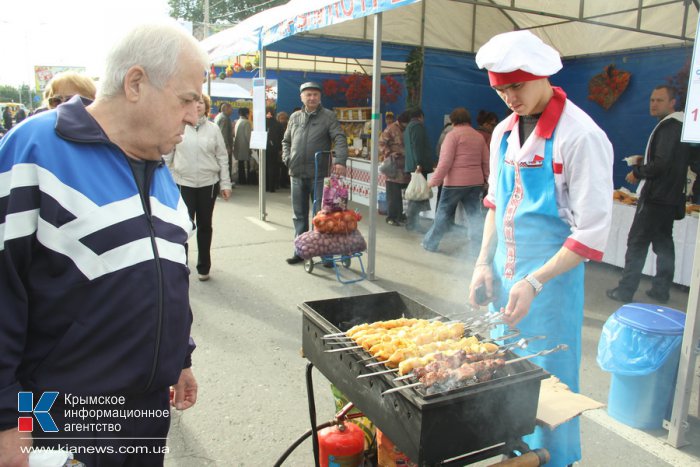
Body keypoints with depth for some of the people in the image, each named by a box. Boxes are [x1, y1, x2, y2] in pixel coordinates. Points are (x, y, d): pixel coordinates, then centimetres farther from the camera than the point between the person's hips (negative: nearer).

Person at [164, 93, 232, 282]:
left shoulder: (213, 128, 2)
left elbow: (222, 157, 4)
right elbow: (167, 156, 3)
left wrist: (225, 183, 0)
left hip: (209, 183, 2)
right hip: (183, 183, -1)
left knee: (205, 225, 11)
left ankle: (204, 266, 23)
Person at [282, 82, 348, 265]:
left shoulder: (328, 116, -1)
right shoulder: (294, 117, 13)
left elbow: (340, 139, -12)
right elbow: (286, 141, 22)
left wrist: (340, 161, -27)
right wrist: (287, 158, 5)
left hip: (318, 174, -4)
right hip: (297, 174, 5)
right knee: (299, 215, 11)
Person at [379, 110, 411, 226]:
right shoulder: (391, 129, -6)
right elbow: (381, 143, -9)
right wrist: (389, 153, -21)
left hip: (405, 167, 6)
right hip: (393, 166, -6)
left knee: (400, 193, 11)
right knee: (393, 194, -3)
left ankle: (399, 215, 21)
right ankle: (391, 217, 4)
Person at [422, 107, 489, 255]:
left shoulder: (453, 134, -7)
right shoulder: (479, 136, 12)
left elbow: (445, 161, -14)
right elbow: (486, 162, 10)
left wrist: (434, 180, -11)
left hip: (455, 182, -5)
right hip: (476, 182, 5)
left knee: (444, 213, 7)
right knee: (474, 213, 7)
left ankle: (430, 243, 20)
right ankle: (479, 247, -1)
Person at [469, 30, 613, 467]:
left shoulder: (580, 136, -16)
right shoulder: (504, 132, 6)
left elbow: (592, 232, -16)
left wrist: (534, 282, -22)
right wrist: (484, 263, 5)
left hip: (551, 278, -7)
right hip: (505, 274, 7)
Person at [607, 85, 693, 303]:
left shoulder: (668, 126, -16)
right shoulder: (680, 125, 15)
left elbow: (662, 164, -23)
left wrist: (637, 172, -10)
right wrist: (645, 162, 11)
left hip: (656, 195, -10)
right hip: (671, 196, 10)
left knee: (637, 243, -5)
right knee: (663, 242, 14)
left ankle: (625, 291, -1)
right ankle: (661, 290, 22)